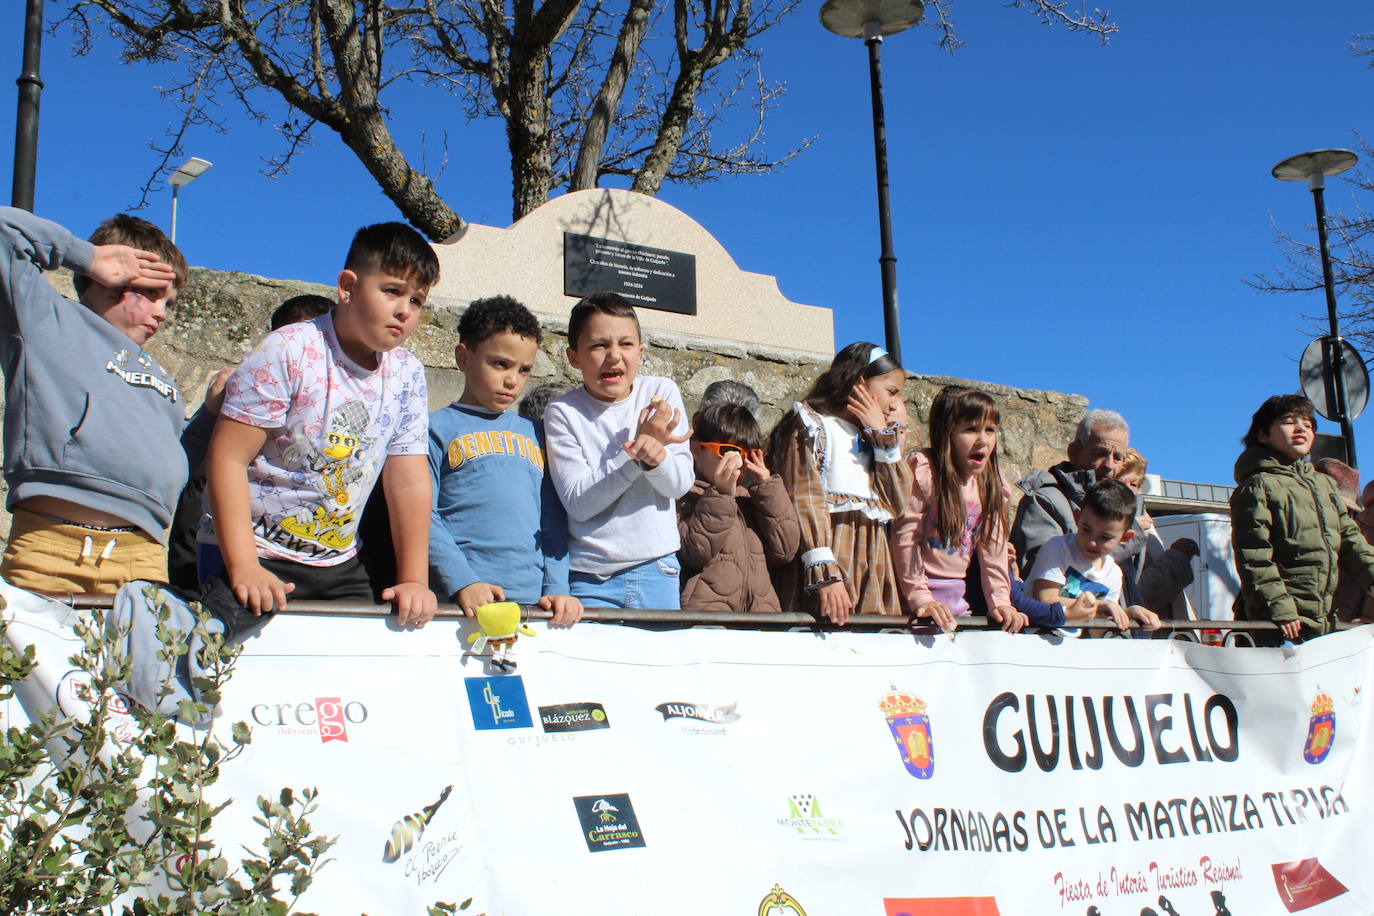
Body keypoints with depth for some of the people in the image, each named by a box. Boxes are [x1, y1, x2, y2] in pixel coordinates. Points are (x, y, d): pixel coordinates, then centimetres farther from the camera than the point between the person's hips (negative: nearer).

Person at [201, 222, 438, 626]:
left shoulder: (407, 376, 2)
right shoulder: (288, 352, -13)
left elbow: (409, 482, 2)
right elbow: (227, 459, -17)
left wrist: (414, 581, -5)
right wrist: (243, 568, -25)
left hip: (339, 564, 5)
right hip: (258, 556, -5)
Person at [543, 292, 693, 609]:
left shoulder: (662, 392, -1)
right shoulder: (563, 412, -7)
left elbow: (680, 484, -4)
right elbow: (579, 503, -14)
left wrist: (655, 455, -26)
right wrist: (636, 451, -25)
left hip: (657, 571, 2)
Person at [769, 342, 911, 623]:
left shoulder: (868, 437, 24)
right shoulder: (810, 425, 0)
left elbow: (896, 504, 12)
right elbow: (804, 502, -13)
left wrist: (883, 436, 7)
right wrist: (824, 575, -24)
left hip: (871, 566, 7)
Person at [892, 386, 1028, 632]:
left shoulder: (991, 483, 5)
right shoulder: (922, 471, -14)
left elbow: (993, 546, 8)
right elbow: (905, 538, -14)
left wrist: (1000, 601, 1)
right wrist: (919, 597, -15)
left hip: (955, 595, 6)